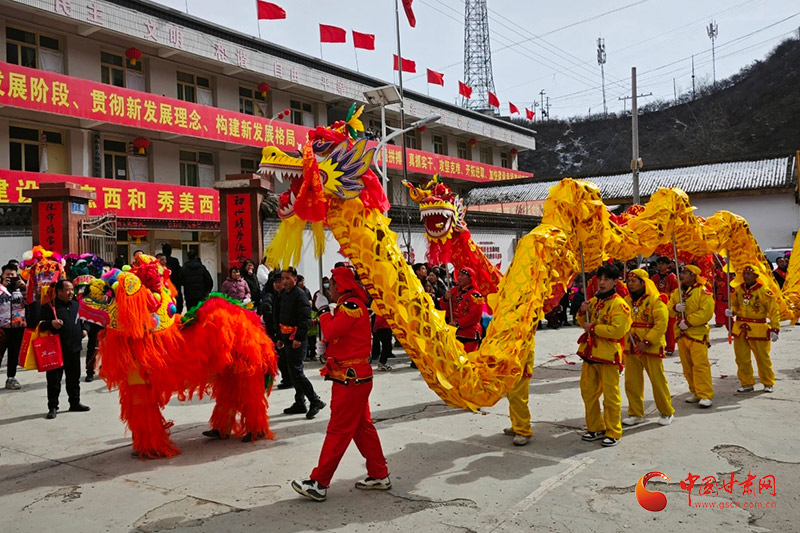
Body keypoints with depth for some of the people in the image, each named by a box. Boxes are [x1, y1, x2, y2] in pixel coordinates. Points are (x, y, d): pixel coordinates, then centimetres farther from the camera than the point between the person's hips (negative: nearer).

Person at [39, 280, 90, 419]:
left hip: (74, 348, 6)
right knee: (54, 379, 1)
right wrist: (51, 323, -30)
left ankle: (75, 402, 26)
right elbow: (40, 325, -12)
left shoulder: (76, 305, 12)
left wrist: (84, 329, 10)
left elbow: (82, 319, 27)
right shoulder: (49, 306, -8)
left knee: (74, 378, 14)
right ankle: (53, 407, 10)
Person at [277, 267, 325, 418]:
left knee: (296, 371, -11)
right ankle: (299, 403, 21)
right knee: (294, 372, 13)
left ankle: (315, 401, -3)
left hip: (297, 339, -9)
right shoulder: (284, 295, 16)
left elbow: (305, 318, -20)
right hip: (288, 338, 9)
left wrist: (299, 338, -25)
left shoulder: (300, 295, -13)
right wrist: (281, 338, 21)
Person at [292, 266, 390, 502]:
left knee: (338, 431, -5)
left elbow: (330, 332, -23)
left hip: (350, 379, -11)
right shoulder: (351, 306, 18)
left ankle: (319, 484, 0)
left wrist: (325, 317, -4)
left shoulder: (352, 306, -16)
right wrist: (329, 318, 0)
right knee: (363, 428, 15)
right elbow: (336, 336, 17)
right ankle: (379, 476, 22)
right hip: (355, 378, 11)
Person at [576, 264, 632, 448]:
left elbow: (618, 330, -21)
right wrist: (582, 313, 1)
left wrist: (593, 328, -17)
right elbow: (584, 324, 22)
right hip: (590, 353, 7)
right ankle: (596, 428, 27)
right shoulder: (593, 301, 12)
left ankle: (613, 433, 13)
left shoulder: (619, 304, -11)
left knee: (610, 395, 1)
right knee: (588, 392, 13)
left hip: (608, 355, -7)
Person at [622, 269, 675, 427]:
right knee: (631, 382, 9)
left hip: (651, 348, -5)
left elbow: (662, 323, -15)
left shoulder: (655, 300, -9)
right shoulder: (627, 300, 8)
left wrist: (647, 342, -19)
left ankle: (666, 412, 20)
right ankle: (636, 414, 21)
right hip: (631, 348, 6)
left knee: (658, 381, 3)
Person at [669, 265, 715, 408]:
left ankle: (705, 396, -4)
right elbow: (669, 310, 14)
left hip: (697, 333, -7)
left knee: (700, 364, -10)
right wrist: (675, 308, -10)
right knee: (687, 366, 11)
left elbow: (707, 312, -16)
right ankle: (695, 393, 22)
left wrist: (688, 322, -18)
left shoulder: (703, 291, -8)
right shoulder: (676, 292, 13)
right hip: (681, 333, 7)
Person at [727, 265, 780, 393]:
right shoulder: (738, 289, 4)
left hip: (758, 329, -4)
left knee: (762, 358, 8)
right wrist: (732, 311, -4)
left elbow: (774, 311, -7)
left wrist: (775, 329, -11)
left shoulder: (764, 291, -10)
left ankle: (768, 383, 25)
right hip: (740, 328, 5)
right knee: (742, 359, 8)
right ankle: (747, 384, 21)